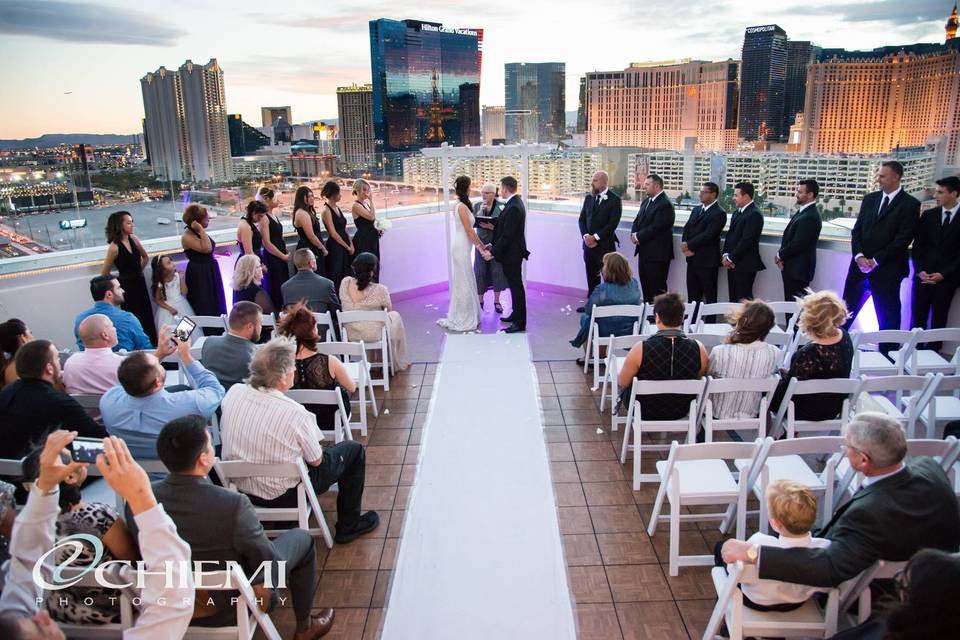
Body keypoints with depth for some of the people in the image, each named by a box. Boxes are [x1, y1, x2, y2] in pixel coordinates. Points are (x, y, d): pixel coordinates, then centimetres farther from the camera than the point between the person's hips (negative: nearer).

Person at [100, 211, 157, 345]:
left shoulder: (134, 239, 0)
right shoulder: (114, 247, -17)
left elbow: (145, 257, 19)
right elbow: (104, 274, -10)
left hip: (140, 283, 6)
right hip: (126, 286, -6)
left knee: (147, 318, 13)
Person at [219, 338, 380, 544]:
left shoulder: (234, 392, -14)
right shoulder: (295, 413, -29)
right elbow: (316, 461, -14)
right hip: (282, 495, -6)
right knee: (354, 450, 9)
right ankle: (349, 526, 21)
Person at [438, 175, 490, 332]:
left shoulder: (463, 205, 13)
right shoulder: (462, 207, -16)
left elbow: (470, 230, 15)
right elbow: (469, 231, -17)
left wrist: (482, 246, 15)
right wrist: (481, 249, -13)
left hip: (463, 247, 10)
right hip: (461, 247, -10)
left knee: (465, 282, 15)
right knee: (463, 283, -2)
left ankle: (466, 316, 23)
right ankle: (461, 320, 5)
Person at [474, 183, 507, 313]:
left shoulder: (501, 207, -6)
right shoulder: (477, 206, 2)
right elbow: (473, 224, -5)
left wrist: (492, 227, -21)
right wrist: (480, 211, -17)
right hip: (481, 243, 2)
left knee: (497, 271, 4)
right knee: (480, 271, 2)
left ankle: (497, 301, 18)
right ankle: (480, 301, 16)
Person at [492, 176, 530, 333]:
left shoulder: (513, 207, -23)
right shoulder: (514, 203, 8)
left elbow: (507, 235, -25)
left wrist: (493, 252, -20)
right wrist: (494, 245, 9)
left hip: (512, 254, -10)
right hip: (511, 252, 10)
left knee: (516, 286, -2)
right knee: (515, 285, 19)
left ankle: (520, 323, 5)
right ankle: (516, 314, 33)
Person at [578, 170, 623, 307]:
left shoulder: (614, 200, -7)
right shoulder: (589, 198, 11)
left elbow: (613, 223, -13)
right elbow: (582, 219, 11)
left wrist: (595, 237, -14)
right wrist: (586, 236, -5)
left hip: (605, 244, -5)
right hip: (589, 243, 6)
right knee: (591, 275, 11)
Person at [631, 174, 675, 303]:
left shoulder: (665, 204, -15)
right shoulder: (646, 201, 14)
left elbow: (656, 227, -22)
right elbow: (637, 220, 15)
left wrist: (639, 236, -13)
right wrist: (634, 234, -5)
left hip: (657, 253, -9)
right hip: (644, 251, 9)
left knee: (657, 287, -4)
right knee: (645, 283, 15)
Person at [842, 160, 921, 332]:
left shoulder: (910, 204, -4)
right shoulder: (869, 199, 12)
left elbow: (903, 239, -11)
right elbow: (856, 230, 8)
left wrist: (876, 260, -14)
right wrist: (859, 256, -7)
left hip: (886, 270, -5)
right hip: (860, 266, 5)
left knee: (887, 320, 4)